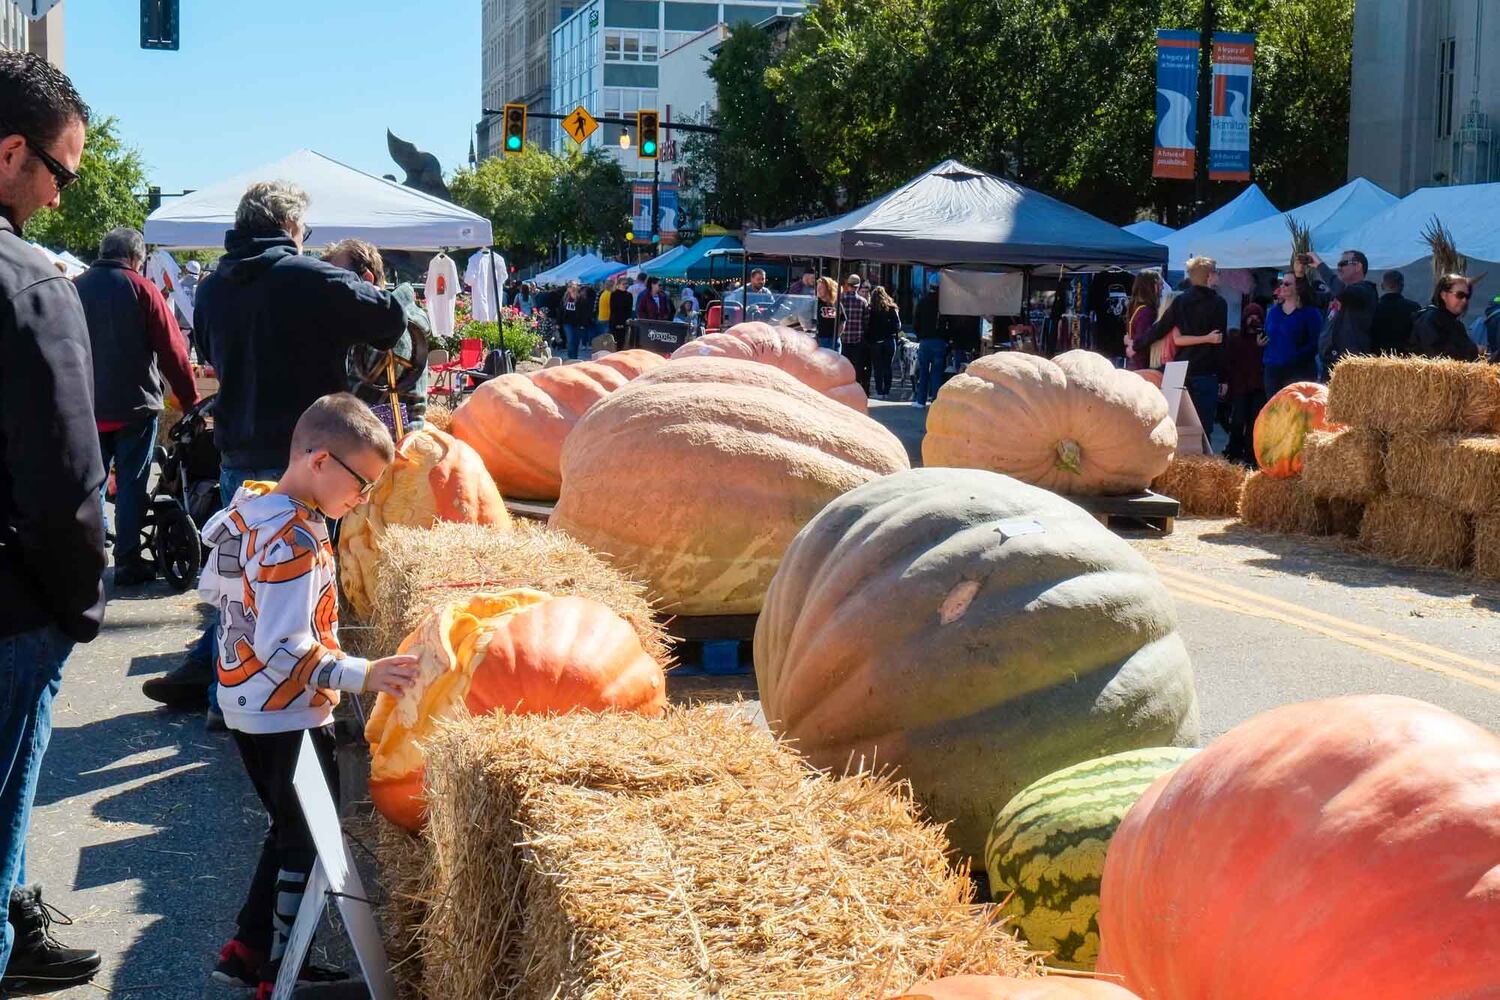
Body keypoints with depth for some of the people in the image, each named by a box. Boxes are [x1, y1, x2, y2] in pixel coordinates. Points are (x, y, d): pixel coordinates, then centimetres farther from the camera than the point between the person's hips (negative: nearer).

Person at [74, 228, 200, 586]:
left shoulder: (75, 288, 7)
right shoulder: (141, 289, -8)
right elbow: (173, 351, -9)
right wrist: (190, 402, -2)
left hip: (85, 408, 4)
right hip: (133, 407, -4)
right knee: (131, 484, 2)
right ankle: (128, 562, 2)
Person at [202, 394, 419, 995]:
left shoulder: (250, 505, 4)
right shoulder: (297, 540, -26)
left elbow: (212, 589, 17)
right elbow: (285, 650, -30)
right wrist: (361, 675, -33)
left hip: (244, 702, 10)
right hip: (287, 714, -10)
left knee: (290, 830, 21)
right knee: (310, 842, 3)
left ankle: (247, 949, 28)